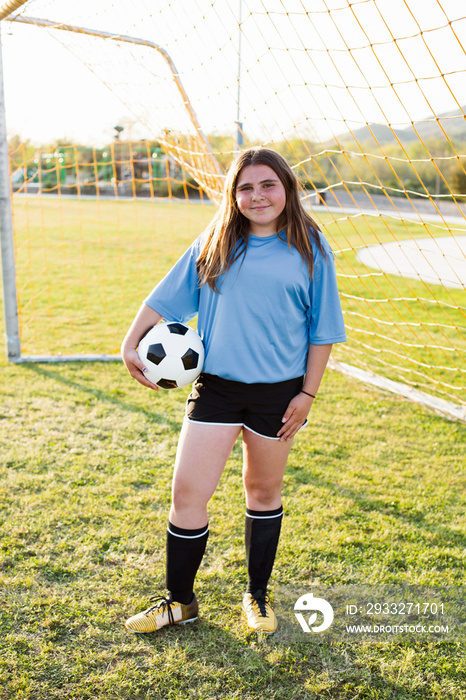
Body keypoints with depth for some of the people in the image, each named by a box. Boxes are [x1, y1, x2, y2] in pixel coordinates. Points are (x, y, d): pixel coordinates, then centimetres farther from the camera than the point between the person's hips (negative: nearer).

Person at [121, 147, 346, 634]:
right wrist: (131, 344, 2)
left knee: (263, 493, 13)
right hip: (216, 386, 1)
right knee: (188, 491, -2)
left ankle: (257, 597, 33)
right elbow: (164, 299, 8)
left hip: (279, 391, -1)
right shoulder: (214, 244, 3)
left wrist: (307, 394, -3)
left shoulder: (310, 249, 0)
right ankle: (179, 601, 19)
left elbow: (322, 330, 1)